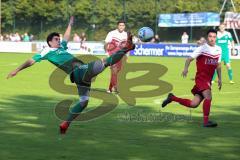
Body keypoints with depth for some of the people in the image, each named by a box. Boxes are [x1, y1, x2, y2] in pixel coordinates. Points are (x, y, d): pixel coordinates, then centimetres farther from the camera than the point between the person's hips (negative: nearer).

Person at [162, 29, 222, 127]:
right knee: (208, 96, -28)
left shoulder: (218, 49, 10)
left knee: (193, 104, 4)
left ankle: (172, 98, 24)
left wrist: (220, 79, 18)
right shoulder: (202, 48, -8)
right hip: (200, 78, -6)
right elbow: (189, 59, -11)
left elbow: (218, 65, 22)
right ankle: (206, 121, -19)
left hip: (208, 80, 6)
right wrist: (186, 68, -29)